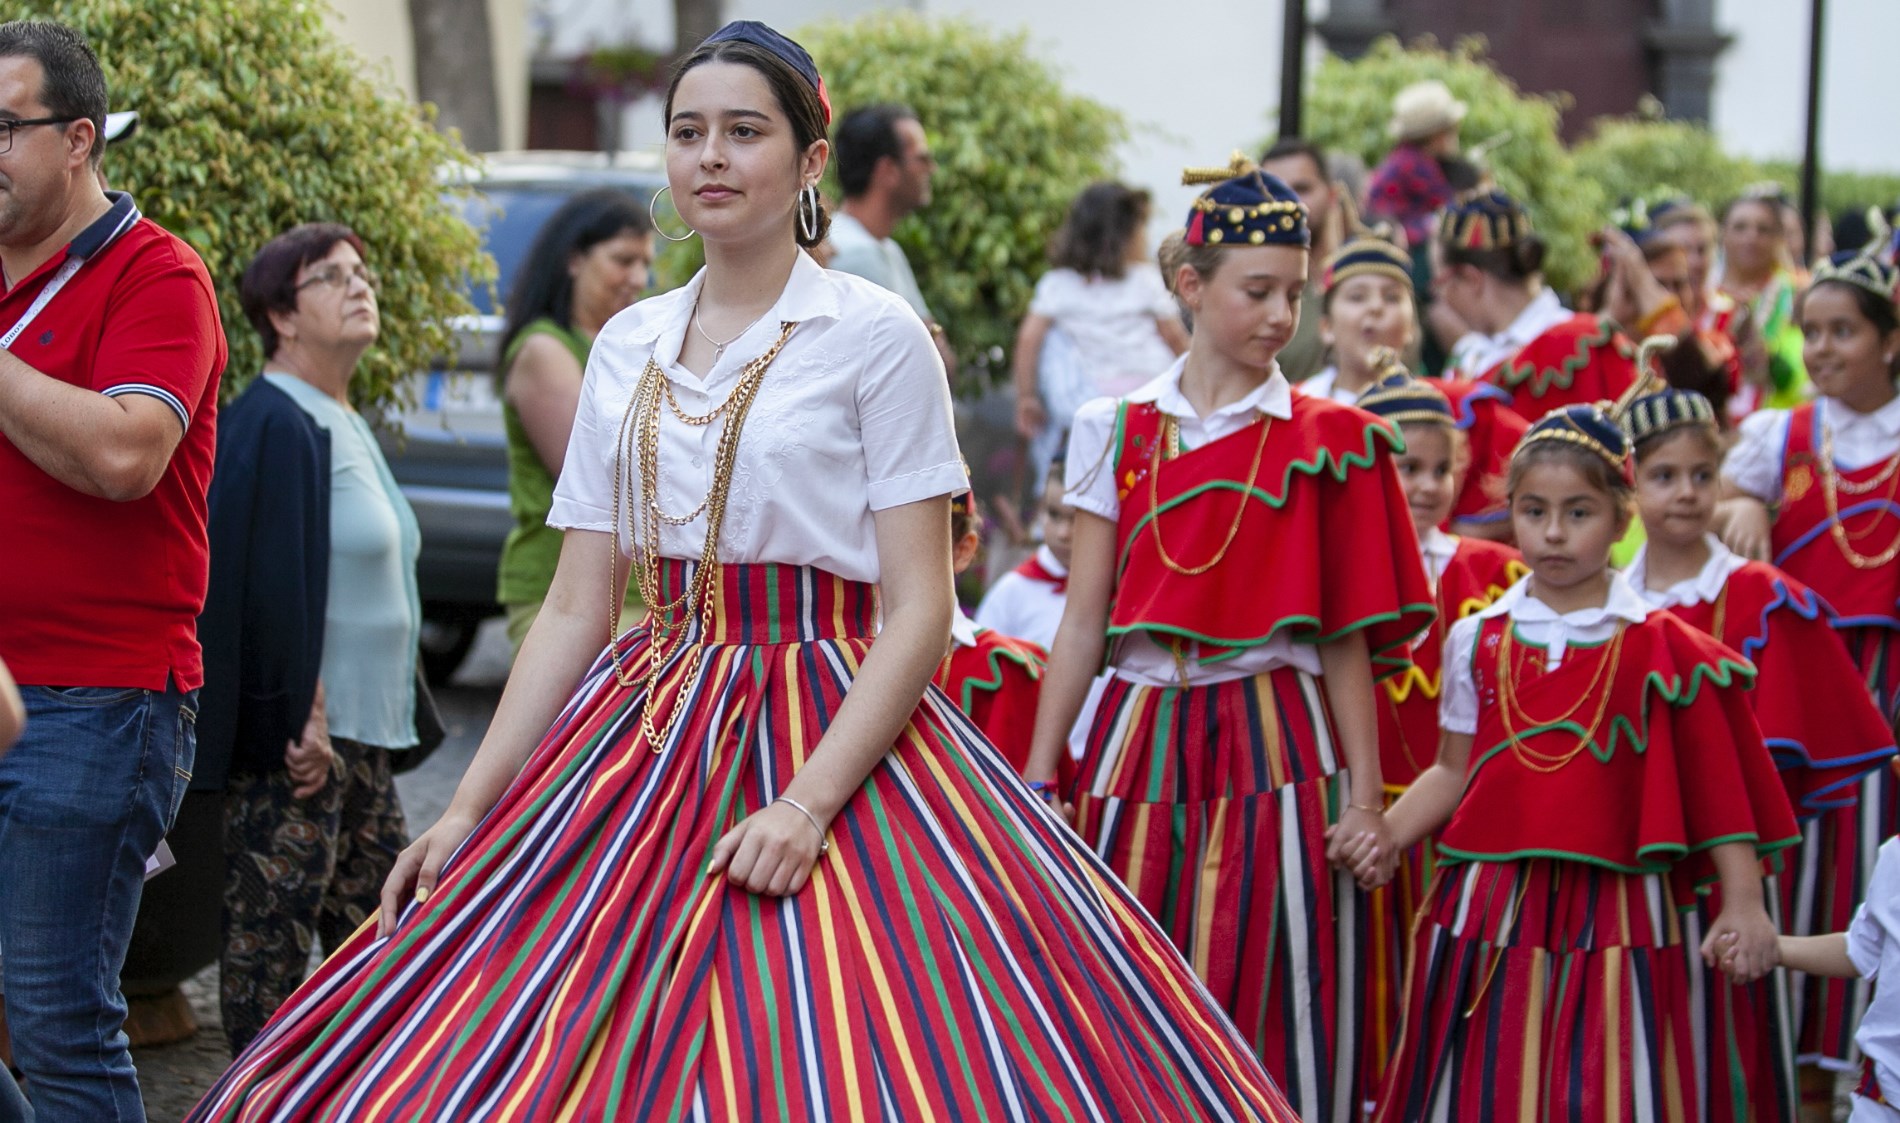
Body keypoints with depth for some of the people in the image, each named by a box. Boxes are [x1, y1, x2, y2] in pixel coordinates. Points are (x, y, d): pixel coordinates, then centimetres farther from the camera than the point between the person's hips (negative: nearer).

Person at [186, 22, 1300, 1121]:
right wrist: (471, 807, 4)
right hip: (651, 741, 5)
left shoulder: (875, 335, -4)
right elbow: (576, 608, 12)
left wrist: (807, 802, -20)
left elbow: (919, 609, -9)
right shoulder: (627, 347, 11)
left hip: (833, 736, -5)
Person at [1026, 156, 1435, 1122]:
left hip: (1274, 747, -2)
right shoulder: (1118, 433, 7)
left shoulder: (1327, 444, 3)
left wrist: (1366, 794, -2)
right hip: (1138, 742, 2)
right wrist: (1034, 779, 5)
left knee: (1266, 1011, -1)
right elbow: (1083, 622, 8)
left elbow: (1345, 639, 2)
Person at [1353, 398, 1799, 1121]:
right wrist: (1387, 832, -4)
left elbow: (1717, 788, 1)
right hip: (1488, 910, 2)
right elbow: (1454, 771, 11)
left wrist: (1743, 902, -4)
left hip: (1611, 917, -2)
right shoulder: (1477, 641, 7)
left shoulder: (1660, 651, 0)